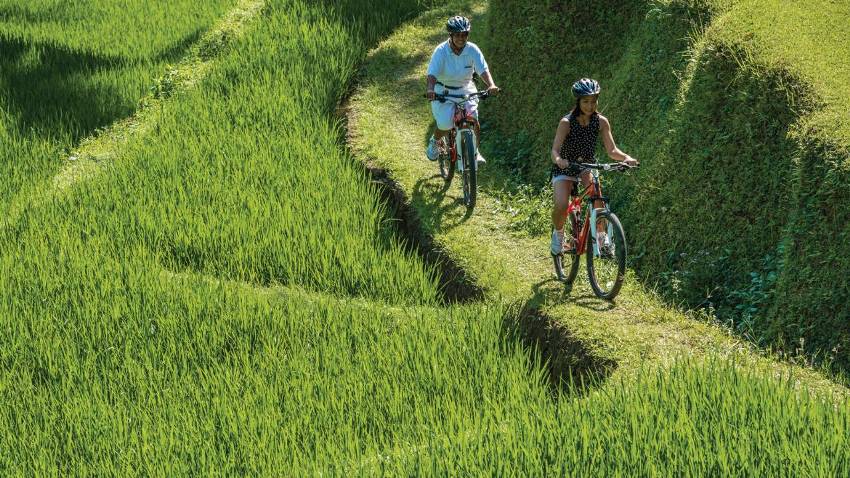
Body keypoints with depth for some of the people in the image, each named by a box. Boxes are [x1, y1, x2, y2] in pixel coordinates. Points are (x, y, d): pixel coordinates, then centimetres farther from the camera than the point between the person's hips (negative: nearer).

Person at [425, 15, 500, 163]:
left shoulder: (472, 49, -13)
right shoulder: (441, 51, -19)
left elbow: (483, 70, -22)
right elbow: (432, 73, -27)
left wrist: (491, 85, -42)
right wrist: (430, 89, -48)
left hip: (465, 89, 2)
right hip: (444, 91, -2)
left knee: (473, 117, -21)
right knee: (445, 125, -15)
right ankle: (434, 142, 22)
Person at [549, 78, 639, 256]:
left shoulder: (601, 122, -11)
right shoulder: (567, 122, -20)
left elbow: (611, 150, -13)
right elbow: (555, 150, -28)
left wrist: (626, 157, -33)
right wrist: (559, 160, -51)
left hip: (586, 166, 2)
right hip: (564, 168, -2)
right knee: (561, 205, -26)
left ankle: (601, 235, -16)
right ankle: (558, 234, 7)